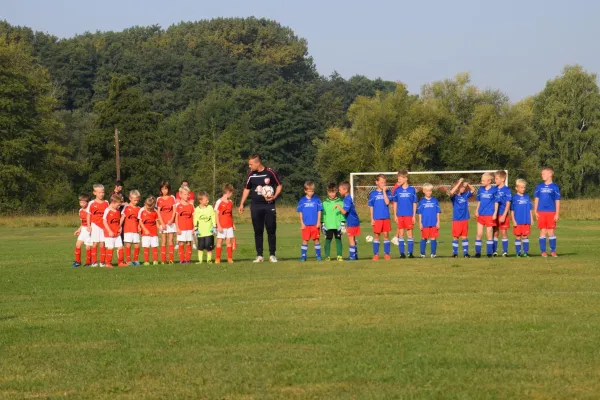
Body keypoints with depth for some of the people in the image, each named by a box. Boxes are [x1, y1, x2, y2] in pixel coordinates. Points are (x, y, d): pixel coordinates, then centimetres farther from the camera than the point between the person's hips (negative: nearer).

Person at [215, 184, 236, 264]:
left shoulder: (230, 202, 11)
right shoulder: (219, 202, -8)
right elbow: (216, 215, -10)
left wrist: (233, 224, 14)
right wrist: (218, 225, -14)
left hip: (229, 225, 5)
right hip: (221, 226, -5)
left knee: (229, 241, 4)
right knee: (220, 241, 0)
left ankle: (230, 258, 7)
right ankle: (217, 259, 4)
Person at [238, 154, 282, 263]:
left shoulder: (270, 173, -6)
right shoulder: (251, 175, 4)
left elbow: (279, 185, 3)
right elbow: (247, 189, 16)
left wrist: (274, 196, -13)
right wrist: (242, 204, 11)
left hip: (269, 205, -3)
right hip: (255, 206, 3)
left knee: (271, 230, -1)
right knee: (258, 231, 3)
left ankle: (272, 255, 7)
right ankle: (259, 255, 7)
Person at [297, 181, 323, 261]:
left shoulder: (317, 200, 2)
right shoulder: (302, 201, 4)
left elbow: (319, 211, 4)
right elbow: (300, 213, 6)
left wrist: (318, 222, -2)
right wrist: (302, 223, 0)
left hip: (315, 224, 0)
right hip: (306, 225, 0)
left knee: (316, 239, 4)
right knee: (305, 240, 3)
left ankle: (318, 255, 10)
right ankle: (303, 256, 6)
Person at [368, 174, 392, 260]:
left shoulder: (387, 192, 5)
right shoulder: (373, 194, 5)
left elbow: (387, 202, -11)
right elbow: (371, 207, 7)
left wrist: (384, 191, -10)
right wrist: (372, 219, 1)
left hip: (386, 218, 0)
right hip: (376, 218, 0)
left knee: (386, 235, 2)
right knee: (376, 236, 3)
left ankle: (386, 253, 8)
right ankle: (376, 254, 8)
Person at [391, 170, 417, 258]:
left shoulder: (412, 190, 0)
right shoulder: (397, 190, 4)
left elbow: (414, 204, 4)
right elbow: (395, 203, 8)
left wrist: (414, 216, -1)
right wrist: (395, 215, 2)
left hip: (409, 215, -1)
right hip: (400, 215, 1)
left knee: (409, 233, 0)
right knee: (401, 233, 3)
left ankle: (410, 252, 4)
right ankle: (402, 253, 6)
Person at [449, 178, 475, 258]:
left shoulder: (465, 195, 8)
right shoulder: (454, 197, -6)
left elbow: (473, 190, 16)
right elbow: (451, 192, -27)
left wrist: (467, 184, -2)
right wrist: (459, 183, -25)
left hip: (465, 219, 4)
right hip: (456, 220, -4)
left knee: (465, 236, 5)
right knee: (455, 237, 2)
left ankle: (466, 253, 8)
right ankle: (455, 253, 9)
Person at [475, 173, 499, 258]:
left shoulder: (494, 190, -5)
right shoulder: (481, 189, 7)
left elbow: (496, 202, -2)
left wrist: (495, 213, -7)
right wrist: (477, 211, 5)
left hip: (490, 215, -4)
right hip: (481, 215, 4)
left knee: (489, 234, 2)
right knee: (479, 234, 3)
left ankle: (490, 252, 9)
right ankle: (477, 252, 7)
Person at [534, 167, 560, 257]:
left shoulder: (555, 187, 0)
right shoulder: (539, 187, 9)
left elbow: (557, 202, 1)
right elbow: (536, 200, 13)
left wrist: (557, 214, -4)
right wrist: (535, 212, 5)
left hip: (551, 213, -2)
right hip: (541, 212, 2)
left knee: (551, 232, -2)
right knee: (542, 231, 2)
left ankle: (553, 251, 8)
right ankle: (543, 251, 7)